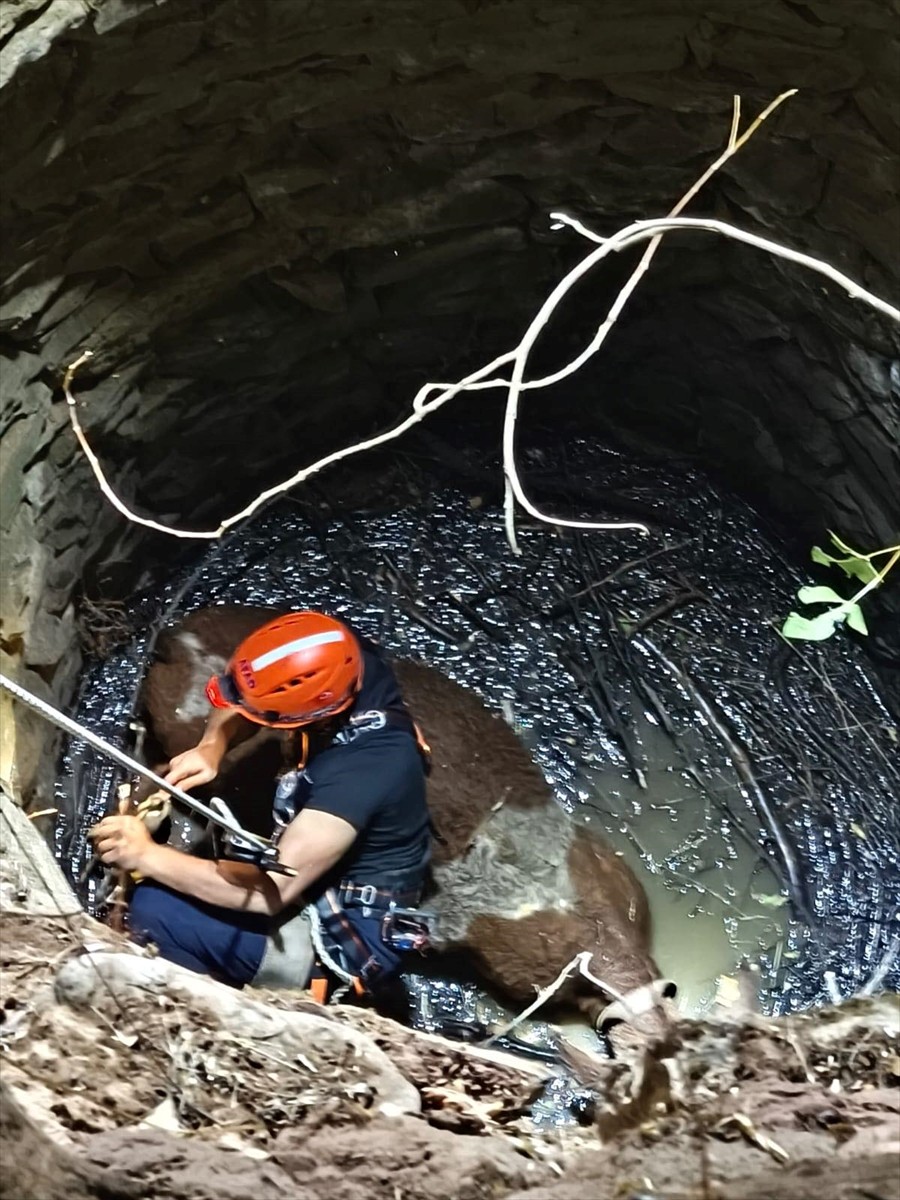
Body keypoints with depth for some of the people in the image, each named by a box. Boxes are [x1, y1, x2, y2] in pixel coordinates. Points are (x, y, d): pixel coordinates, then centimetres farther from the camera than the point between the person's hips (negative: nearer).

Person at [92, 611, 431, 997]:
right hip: (325, 894, 9)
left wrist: (146, 855, -26)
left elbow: (271, 891, -33)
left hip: (343, 942, -9)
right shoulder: (352, 665, -12)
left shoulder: (359, 773, -35)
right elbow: (244, 687, 7)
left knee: (155, 910, -21)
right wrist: (211, 746, -11)